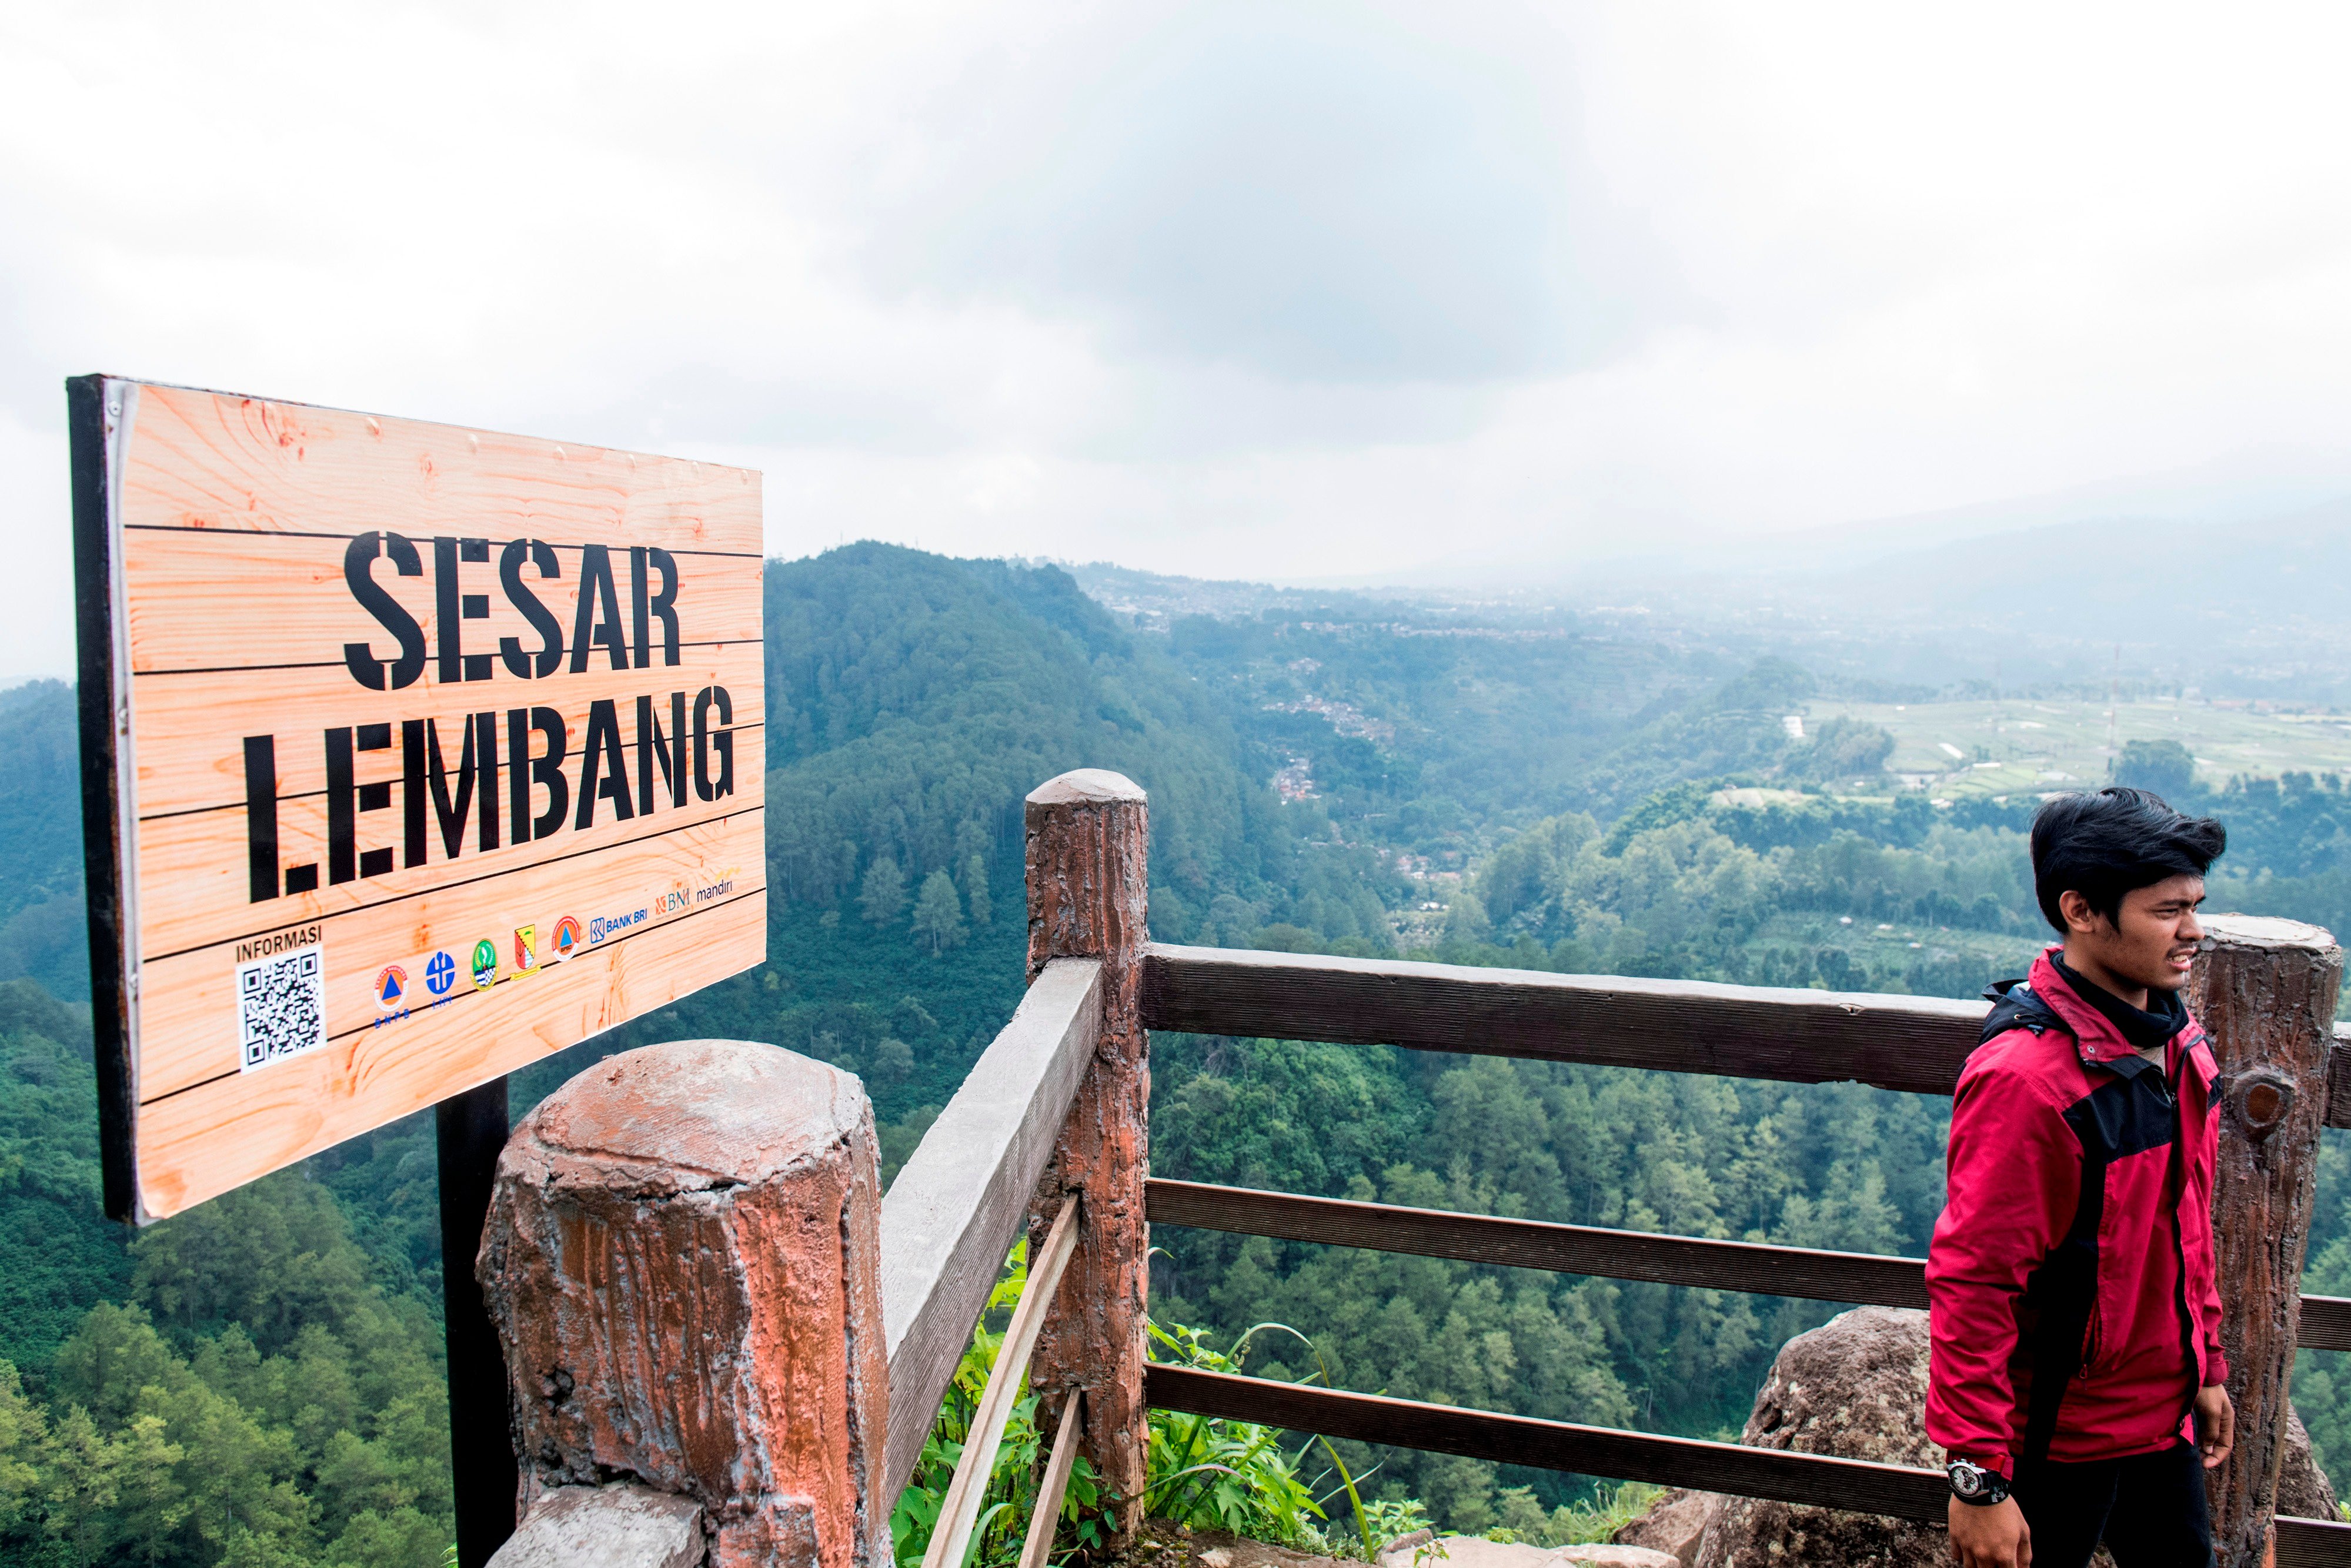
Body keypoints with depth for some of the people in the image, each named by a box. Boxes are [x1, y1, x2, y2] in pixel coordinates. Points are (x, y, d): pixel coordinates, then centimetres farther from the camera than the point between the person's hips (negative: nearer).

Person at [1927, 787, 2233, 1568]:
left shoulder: (2179, 1043, 0)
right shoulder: (2025, 1075, -27)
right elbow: (1972, 1283, -25)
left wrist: (2206, 1369, 18)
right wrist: (1980, 1477, -22)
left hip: (2162, 1418, 8)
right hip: (2054, 1437, -8)